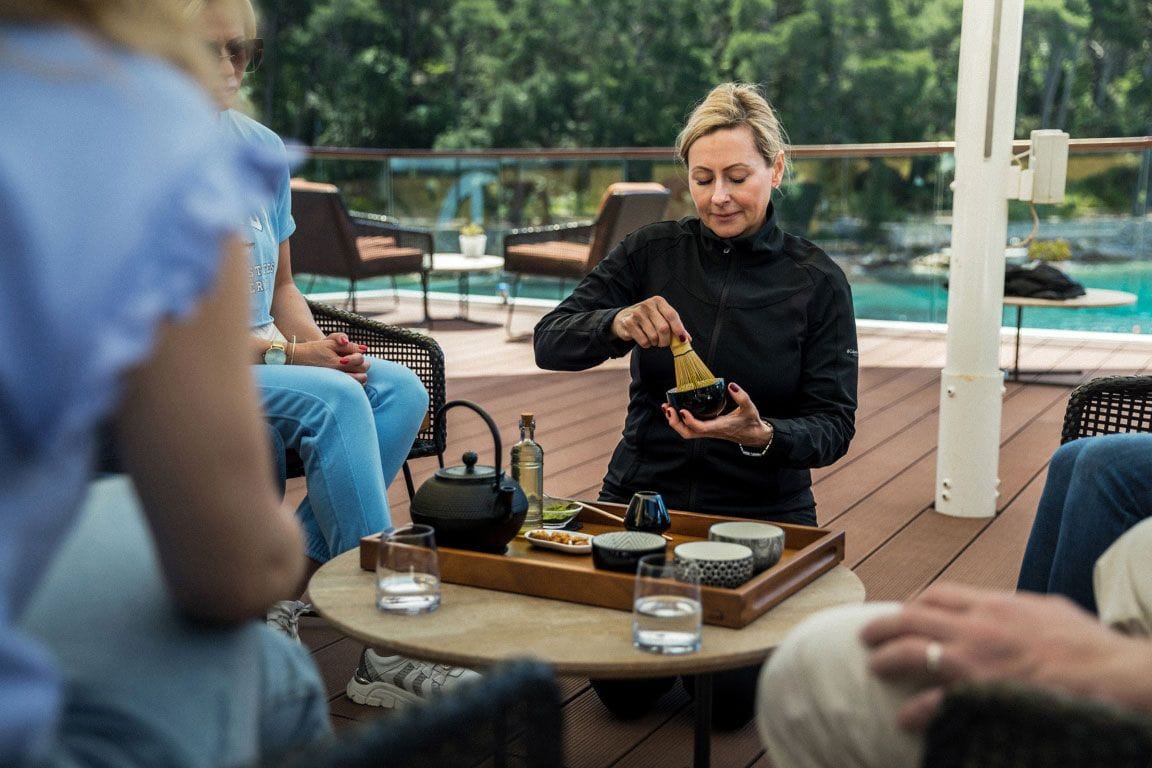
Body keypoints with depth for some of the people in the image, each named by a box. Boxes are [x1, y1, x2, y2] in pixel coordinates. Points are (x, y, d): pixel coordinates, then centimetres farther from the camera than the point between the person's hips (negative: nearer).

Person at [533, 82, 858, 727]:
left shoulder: (817, 281, -8)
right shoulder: (652, 252, -4)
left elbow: (835, 425, -9)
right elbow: (549, 343, -11)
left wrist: (762, 435, -31)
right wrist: (618, 325, -32)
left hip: (761, 510, -1)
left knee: (730, 700, -5)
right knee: (625, 693, 0)